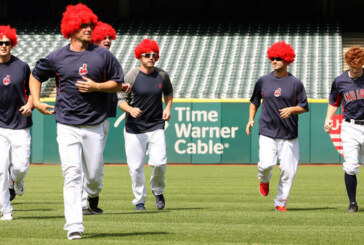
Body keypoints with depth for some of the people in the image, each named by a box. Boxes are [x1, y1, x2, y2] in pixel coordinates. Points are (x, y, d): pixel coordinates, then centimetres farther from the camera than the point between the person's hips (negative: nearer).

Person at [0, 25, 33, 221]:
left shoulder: (22, 67, 4)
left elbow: (32, 89, 13)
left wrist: (29, 105, -6)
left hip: (20, 125, 1)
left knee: (21, 166, -4)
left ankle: (16, 180, 35)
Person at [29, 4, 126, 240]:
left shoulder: (103, 55, 2)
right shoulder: (57, 58, 3)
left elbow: (118, 83, 7)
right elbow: (35, 75, 19)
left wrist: (96, 87, -9)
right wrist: (36, 101, 7)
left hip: (95, 126, 1)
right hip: (67, 126, -1)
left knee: (94, 174, 6)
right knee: (72, 174, -11)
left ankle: (93, 193, 44)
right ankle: (74, 226, -14)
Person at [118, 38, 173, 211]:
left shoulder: (162, 76, 4)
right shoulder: (131, 76, -6)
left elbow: (168, 92, 23)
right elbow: (121, 100, -5)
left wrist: (168, 107, 5)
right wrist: (130, 109, -25)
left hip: (156, 127, 2)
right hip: (134, 128, -2)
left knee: (159, 162, -12)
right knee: (136, 166, -2)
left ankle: (158, 190, 17)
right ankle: (139, 200, 16)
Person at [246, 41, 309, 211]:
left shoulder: (296, 83, 0)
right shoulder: (263, 81, 6)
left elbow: (304, 107, 3)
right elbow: (255, 101, 18)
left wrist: (291, 109, -16)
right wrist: (251, 119, 6)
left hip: (289, 135, 0)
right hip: (267, 132, 0)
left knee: (288, 170, -3)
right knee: (267, 163, -18)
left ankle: (281, 202, 13)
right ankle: (264, 180, 18)